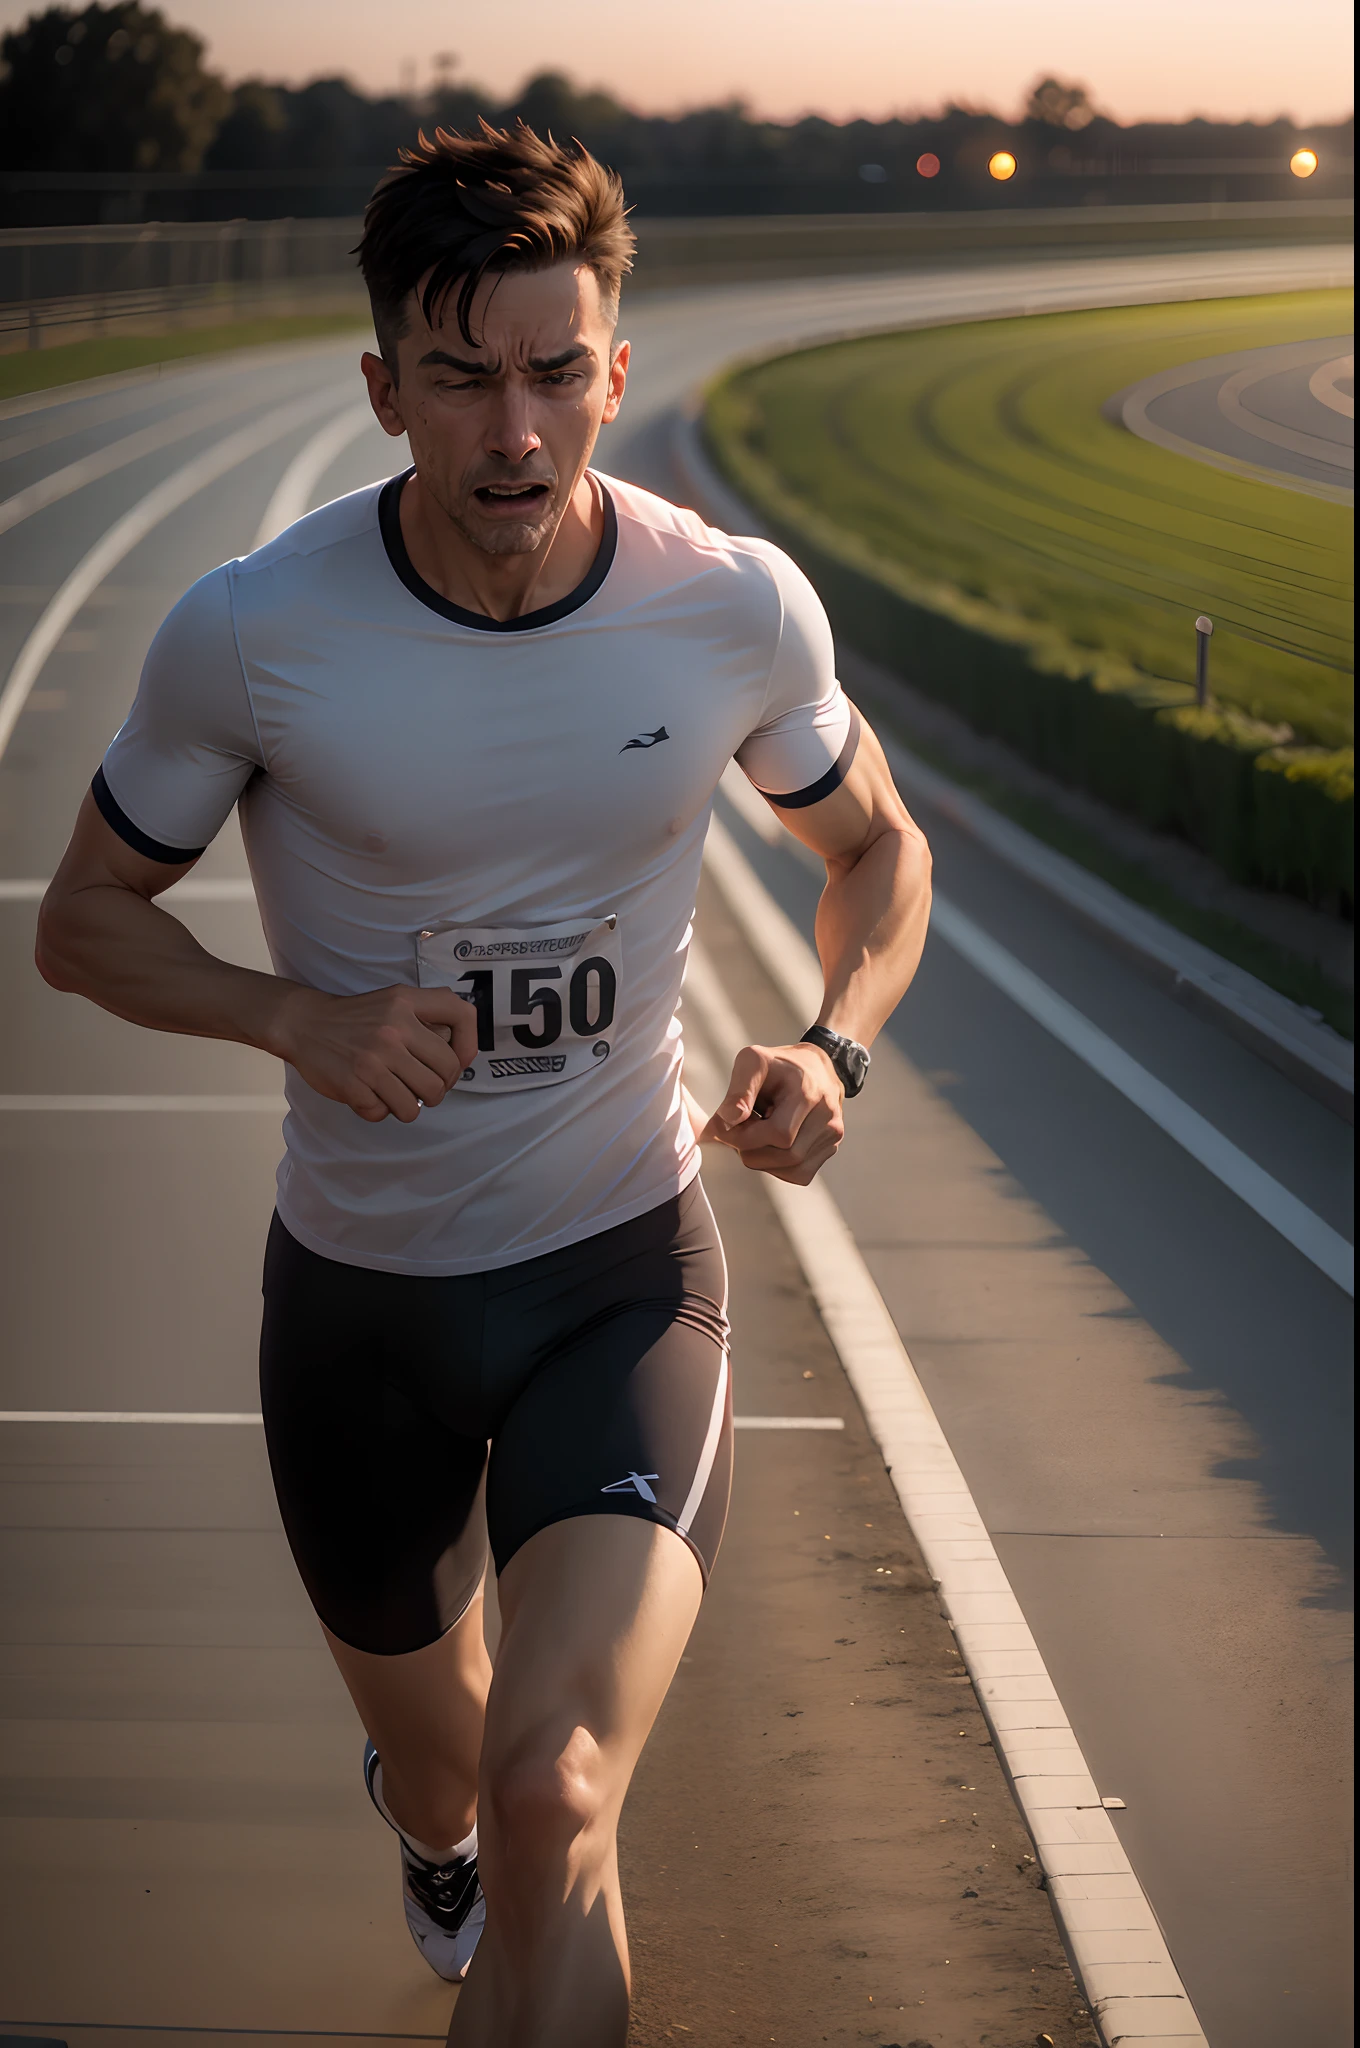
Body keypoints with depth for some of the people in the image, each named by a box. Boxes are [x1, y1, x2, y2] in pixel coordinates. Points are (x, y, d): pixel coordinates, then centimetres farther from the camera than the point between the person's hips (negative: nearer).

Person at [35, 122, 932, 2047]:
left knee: (554, 1796, -24)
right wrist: (298, 1015, -21)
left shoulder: (739, 607, -11)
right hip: (361, 1290, 1)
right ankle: (435, 1830, 62)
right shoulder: (252, 634, -16)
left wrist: (833, 1050, -12)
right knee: (440, 1774, 24)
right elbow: (86, 917, -1)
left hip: (626, 1266, -1)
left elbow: (878, 845, 9)